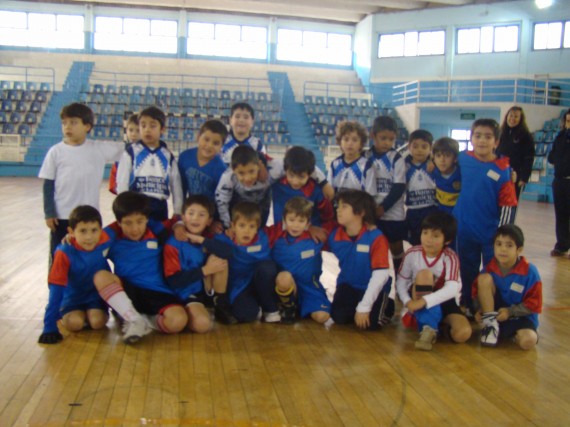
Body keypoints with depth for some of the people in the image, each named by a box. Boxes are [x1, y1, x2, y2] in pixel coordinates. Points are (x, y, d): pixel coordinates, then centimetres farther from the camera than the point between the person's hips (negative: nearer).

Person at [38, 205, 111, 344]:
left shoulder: (105, 243, -20)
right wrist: (50, 327, -24)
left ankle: (92, 315, 11)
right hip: (73, 299, -1)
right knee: (74, 323, -26)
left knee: (97, 322, -25)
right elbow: (56, 288, -22)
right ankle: (65, 316, 9)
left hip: (96, 297, 1)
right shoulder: (65, 253, -25)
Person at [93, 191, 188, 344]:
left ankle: (141, 323, -3)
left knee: (178, 321, -32)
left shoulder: (157, 231, 2)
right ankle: (135, 320, -22)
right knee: (101, 276, -30)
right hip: (126, 292, 1)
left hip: (158, 293, -1)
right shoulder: (112, 236, -1)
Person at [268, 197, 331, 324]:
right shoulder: (275, 234, -5)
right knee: (284, 276, -37)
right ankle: (288, 309, -5)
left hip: (309, 287, 1)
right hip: (285, 286, -1)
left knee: (322, 316, -23)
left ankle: (300, 308, 13)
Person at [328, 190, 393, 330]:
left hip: (373, 288, -3)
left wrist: (363, 307, -28)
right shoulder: (334, 236, -9)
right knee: (339, 316, -19)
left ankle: (387, 306, 12)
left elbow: (381, 274, -26)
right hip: (349, 285, 4)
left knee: (371, 323, -22)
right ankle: (354, 308, 16)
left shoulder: (376, 237, -22)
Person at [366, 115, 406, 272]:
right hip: (371, 213, 2)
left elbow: (399, 188, -9)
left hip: (393, 213, -2)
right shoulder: (366, 157, -1)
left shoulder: (396, 159, -6)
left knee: (396, 248, 9)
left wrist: (382, 208, -14)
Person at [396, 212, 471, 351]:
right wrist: (407, 301, -27)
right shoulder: (412, 253, -13)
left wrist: (423, 301, -43)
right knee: (424, 274, -32)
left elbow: (452, 289, -32)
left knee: (463, 333, -29)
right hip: (419, 302, 1)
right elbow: (401, 281, -7)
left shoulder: (450, 258, -19)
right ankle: (428, 328, -29)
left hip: (445, 302, -1)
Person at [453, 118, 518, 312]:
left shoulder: (502, 170, -12)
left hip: (491, 233, -3)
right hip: (465, 231, 3)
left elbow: (507, 205, -11)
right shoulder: (463, 159, -3)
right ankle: (467, 306, 33)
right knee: (468, 272, 18)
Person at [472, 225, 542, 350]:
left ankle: (512, 332, 4)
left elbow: (533, 304, -12)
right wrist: (481, 309, -16)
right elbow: (479, 292, 2)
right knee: (484, 278, -22)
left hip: (520, 316, -2)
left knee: (528, 341, -32)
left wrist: (510, 311, -20)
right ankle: (490, 322, -13)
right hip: (494, 309, 2)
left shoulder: (530, 272, -17)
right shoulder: (489, 268, -9)